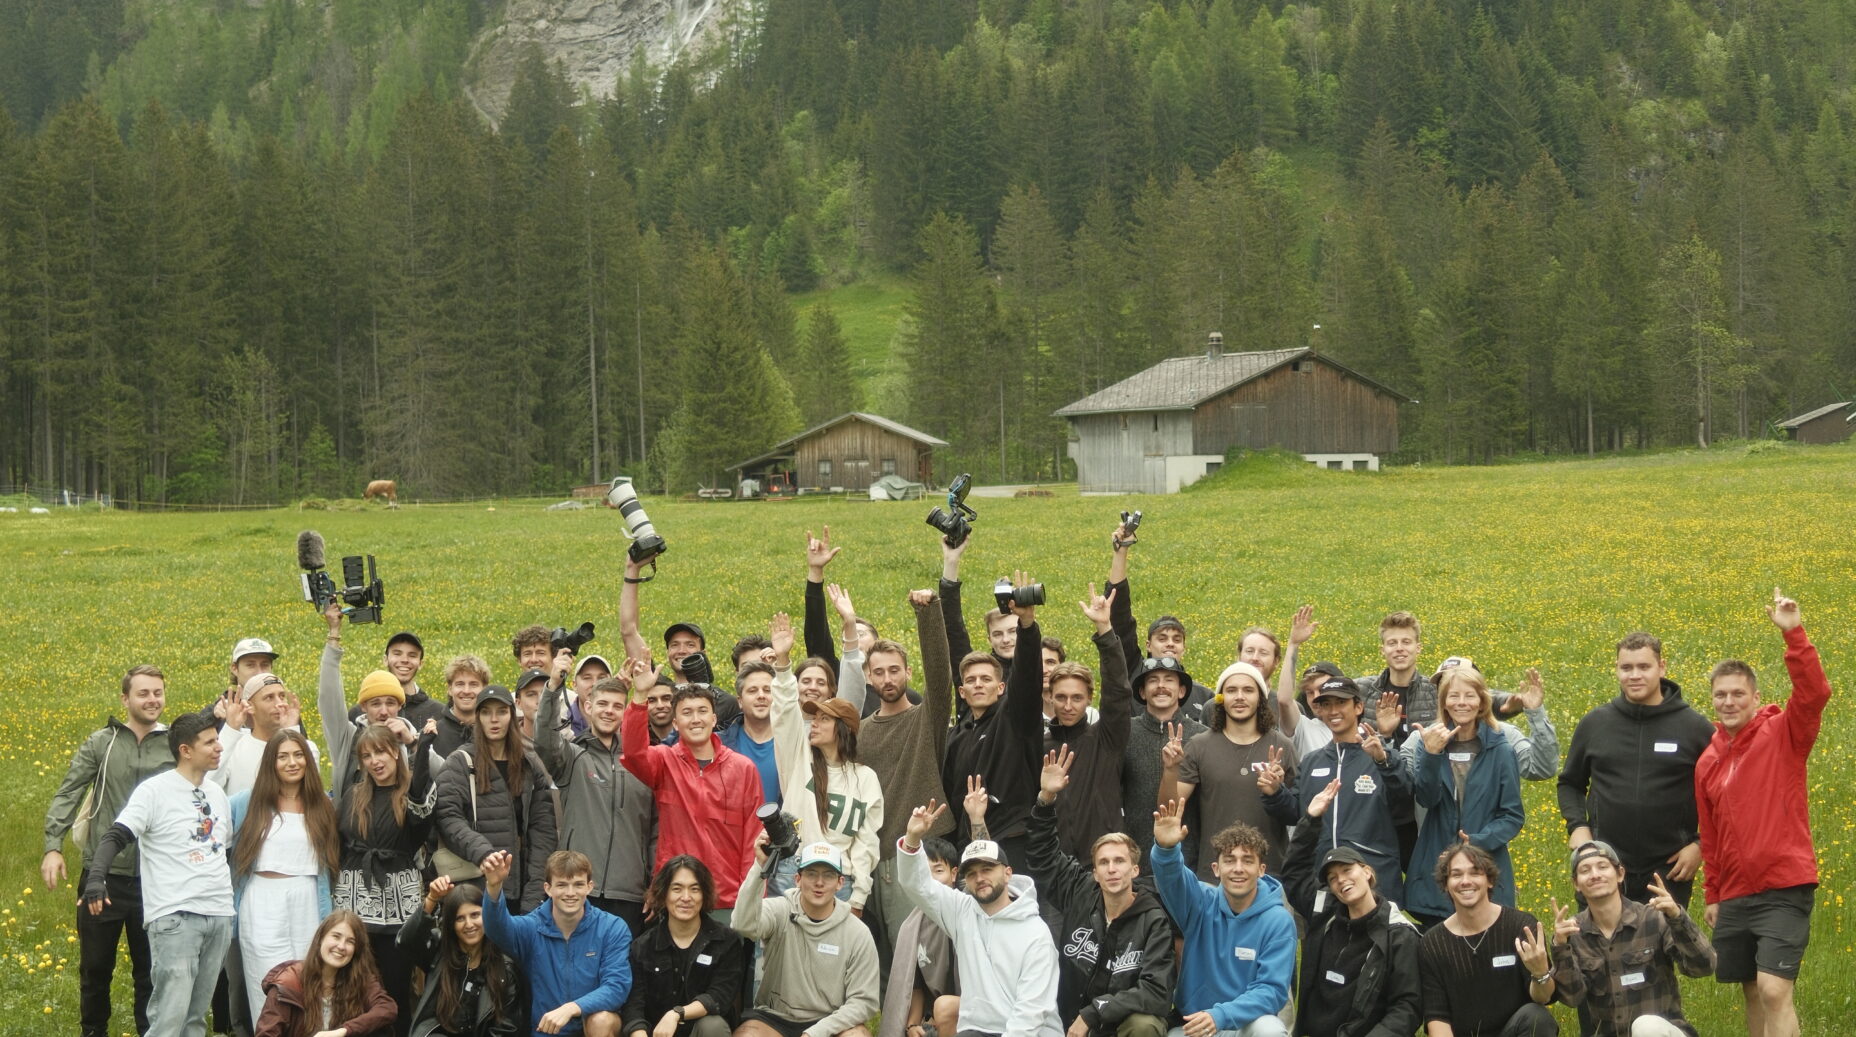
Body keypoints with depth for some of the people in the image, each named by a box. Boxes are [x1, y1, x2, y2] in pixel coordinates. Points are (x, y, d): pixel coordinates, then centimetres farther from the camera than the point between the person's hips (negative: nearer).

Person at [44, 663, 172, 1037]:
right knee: (95, 967, 11)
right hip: (105, 875, 0)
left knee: (150, 971, 8)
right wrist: (53, 846, -13)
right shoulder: (100, 743, 2)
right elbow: (67, 794, -3)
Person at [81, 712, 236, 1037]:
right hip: (174, 916, -6)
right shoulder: (154, 791, -5)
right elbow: (115, 837, -14)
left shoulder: (217, 794, 15)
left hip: (219, 915, 6)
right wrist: (95, 878, -30)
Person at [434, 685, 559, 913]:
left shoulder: (530, 764, 12)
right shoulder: (460, 763, 4)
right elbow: (448, 818, -7)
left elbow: (543, 826, 6)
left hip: (519, 885, 3)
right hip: (475, 883, -3)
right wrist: (483, 853, -23)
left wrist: (534, 892, -5)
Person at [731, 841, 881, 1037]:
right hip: (774, 1016, -1)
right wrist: (759, 867, -39)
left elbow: (863, 1000, -6)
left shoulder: (858, 934, -5)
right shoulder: (779, 910, -7)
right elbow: (744, 925, -30)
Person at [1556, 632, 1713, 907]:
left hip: (1668, 871, -2)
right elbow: (1570, 783, 18)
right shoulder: (1594, 724, 6)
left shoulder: (1695, 728, -1)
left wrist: (1701, 844, -4)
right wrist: (1576, 826, 2)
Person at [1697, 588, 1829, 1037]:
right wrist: (1712, 894, 19)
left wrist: (1793, 633, -30)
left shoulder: (1782, 735, -4)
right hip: (1735, 895, 6)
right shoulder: (1708, 761, 10)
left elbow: (1815, 694, -24)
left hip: (1785, 889, -6)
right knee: (1752, 991, 12)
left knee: (1775, 991, -15)